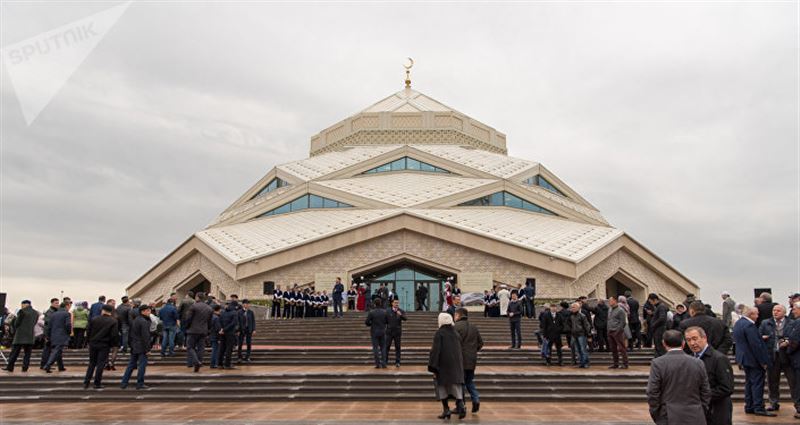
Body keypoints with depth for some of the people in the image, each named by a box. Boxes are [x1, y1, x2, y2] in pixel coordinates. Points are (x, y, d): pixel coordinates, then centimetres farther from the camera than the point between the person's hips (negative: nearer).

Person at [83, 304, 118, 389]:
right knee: (100, 364, 3)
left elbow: (88, 332, 1)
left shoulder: (93, 320, -1)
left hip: (93, 344, 3)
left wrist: (90, 341, 14)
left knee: (92, 363, 15)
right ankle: (97, 383, 5)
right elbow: (114, 335, -11)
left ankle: (86, 382, 14)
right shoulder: (113, 322, -8)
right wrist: (113, 344, 4)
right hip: (104, 346, -3)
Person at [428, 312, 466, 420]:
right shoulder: (455, 333, 8)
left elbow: (435, 350, -14)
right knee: (456, 386, 5)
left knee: (442, 387, 8)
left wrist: (433, 367, -12)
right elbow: (459, 349, 13)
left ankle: (446, 410, 6)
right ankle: (460, 405, -16)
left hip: (443, 364, -4)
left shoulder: (439, 333, -9)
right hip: (456, 364, 4)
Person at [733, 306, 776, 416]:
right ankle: (759, 408, 0)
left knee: (749, 383, 15)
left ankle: (749, 407, 19)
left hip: (744, 358, 10)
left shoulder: (738, 323, 10)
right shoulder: (749, 325, -21)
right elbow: (756, 345, -22)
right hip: (753, 359, -10)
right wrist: (763, 361, -17)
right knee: (757, 383, -3)